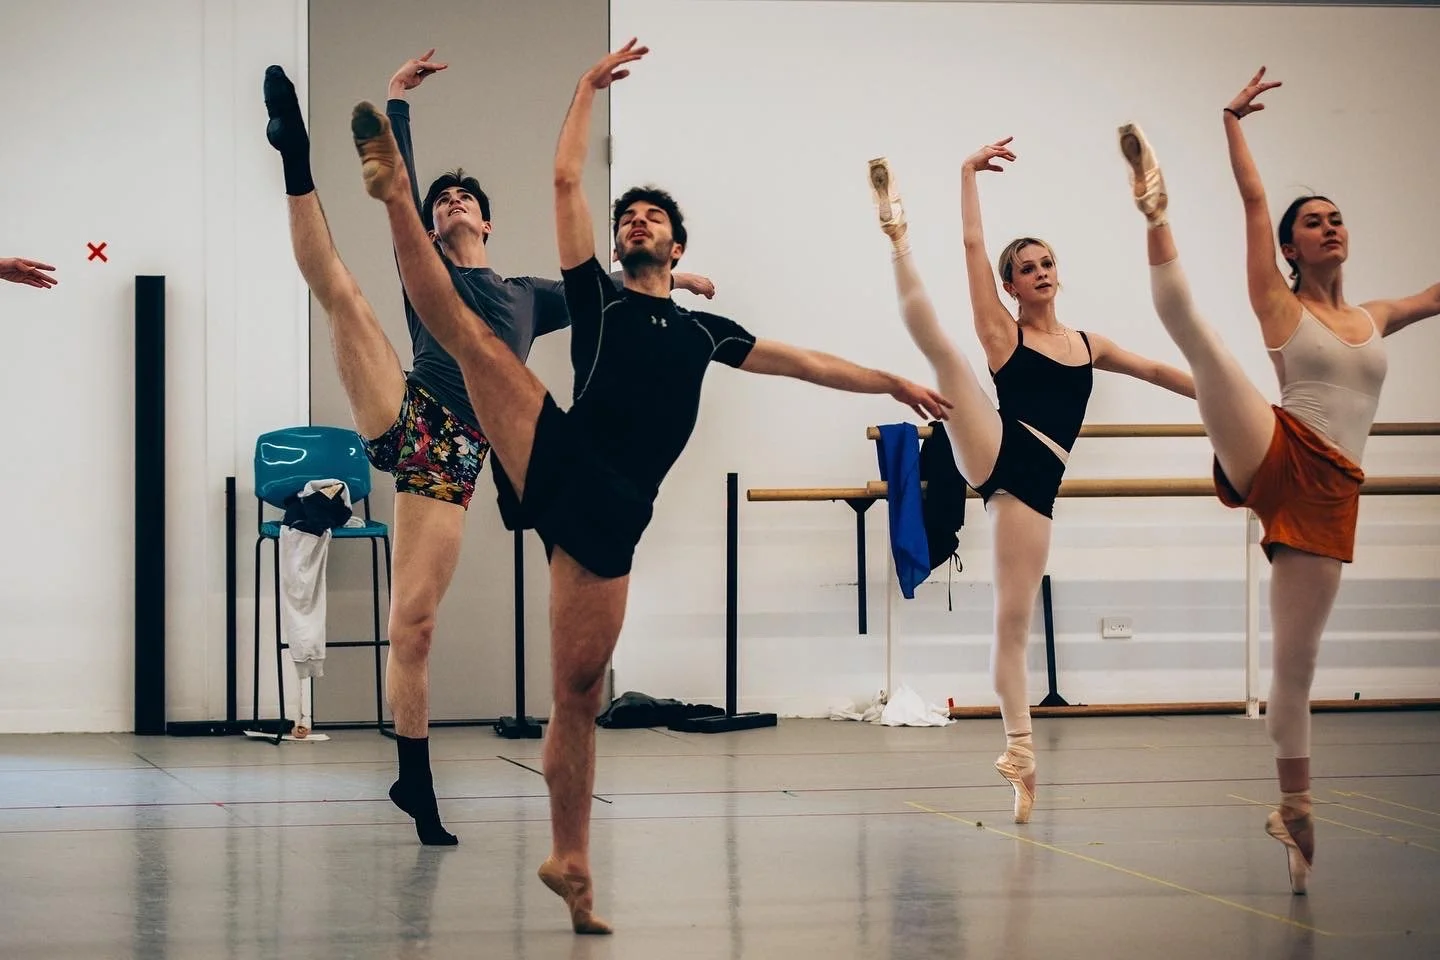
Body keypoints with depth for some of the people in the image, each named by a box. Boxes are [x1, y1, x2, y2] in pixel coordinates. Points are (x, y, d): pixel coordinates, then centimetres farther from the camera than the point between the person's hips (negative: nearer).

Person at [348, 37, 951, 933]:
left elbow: (806, 363, 33)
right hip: (557, 462, -2)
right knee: (471, 331, -24)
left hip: (611, 513, 2)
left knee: (580, 692, -1)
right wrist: (588, 87, 17)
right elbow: (566, 180, 12)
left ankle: (570, 864, 2)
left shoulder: (702, 330, 25)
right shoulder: (596, 295, 16)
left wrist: (896, 384, 34)